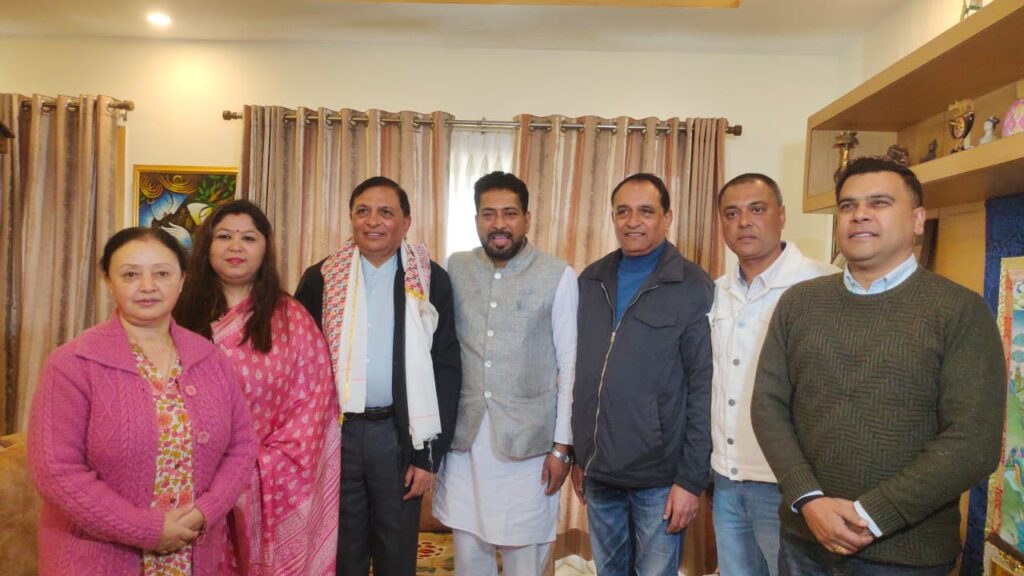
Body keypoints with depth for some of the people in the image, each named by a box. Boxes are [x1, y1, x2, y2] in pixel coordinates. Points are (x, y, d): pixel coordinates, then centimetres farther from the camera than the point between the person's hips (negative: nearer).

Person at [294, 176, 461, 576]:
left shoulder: (431, 281, -3)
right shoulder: (321, 278, 1)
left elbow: (445, 370, -4)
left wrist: (429, 454, -6)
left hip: (399, 433, -1)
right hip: (334, 431, 1)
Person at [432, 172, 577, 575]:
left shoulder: (558, 277, -6)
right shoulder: (456, 268, 4)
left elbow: (570, 366, -5)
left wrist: (562, 445, -5)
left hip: (529, 441, -3)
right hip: (464, 438, 3)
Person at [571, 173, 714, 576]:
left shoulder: (694, 287, -8)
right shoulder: (590, 282, 5)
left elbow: (704, 389, -10)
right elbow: (578, 375, 9)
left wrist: (692, 478, -11)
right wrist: (576, 454, 10)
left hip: (659, 477, -4)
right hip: (597, 471, 4)